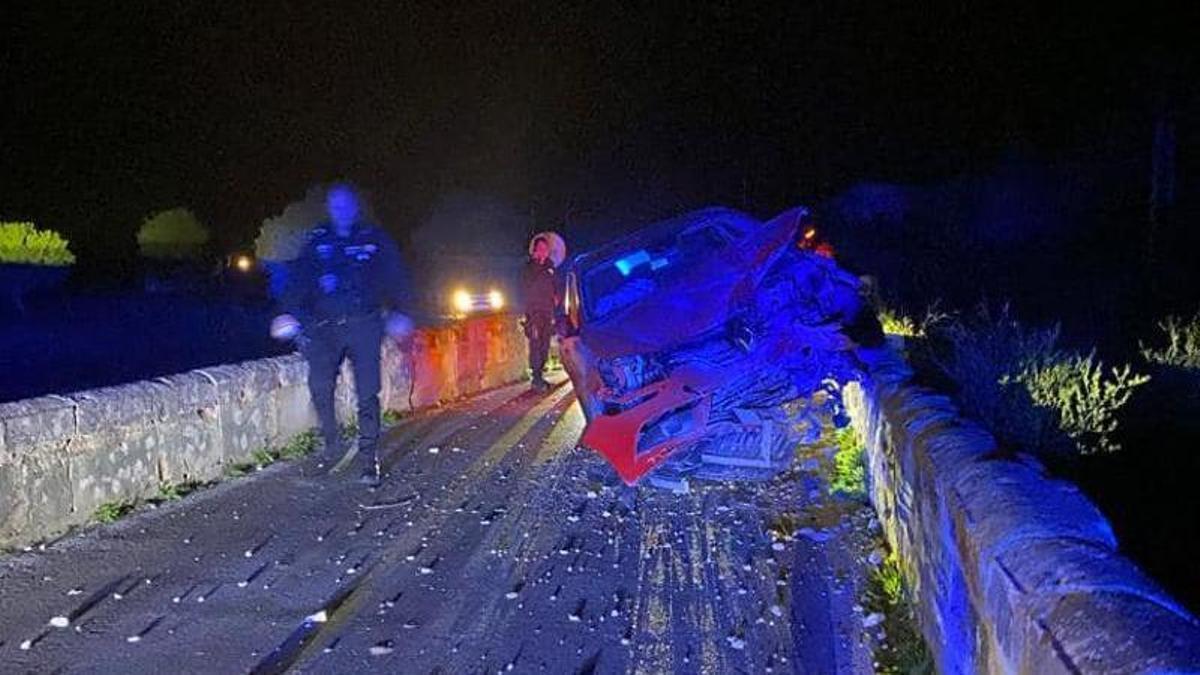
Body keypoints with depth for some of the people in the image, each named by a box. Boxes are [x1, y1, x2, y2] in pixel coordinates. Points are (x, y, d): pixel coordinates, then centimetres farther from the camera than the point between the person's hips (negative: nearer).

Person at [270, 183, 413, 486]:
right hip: (325, 326, 2)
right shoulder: (317, 240, 11)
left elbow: (394, 277, 6)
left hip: (364, 325, -2)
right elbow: (299, 279, 7)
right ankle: (332, 444, 13)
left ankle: (369, 458, 3)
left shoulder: (375, 239, 8)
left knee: (367, 393, -4)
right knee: (319, 387, -9)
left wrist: (397, 311, -6)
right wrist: (289, 311, -5)